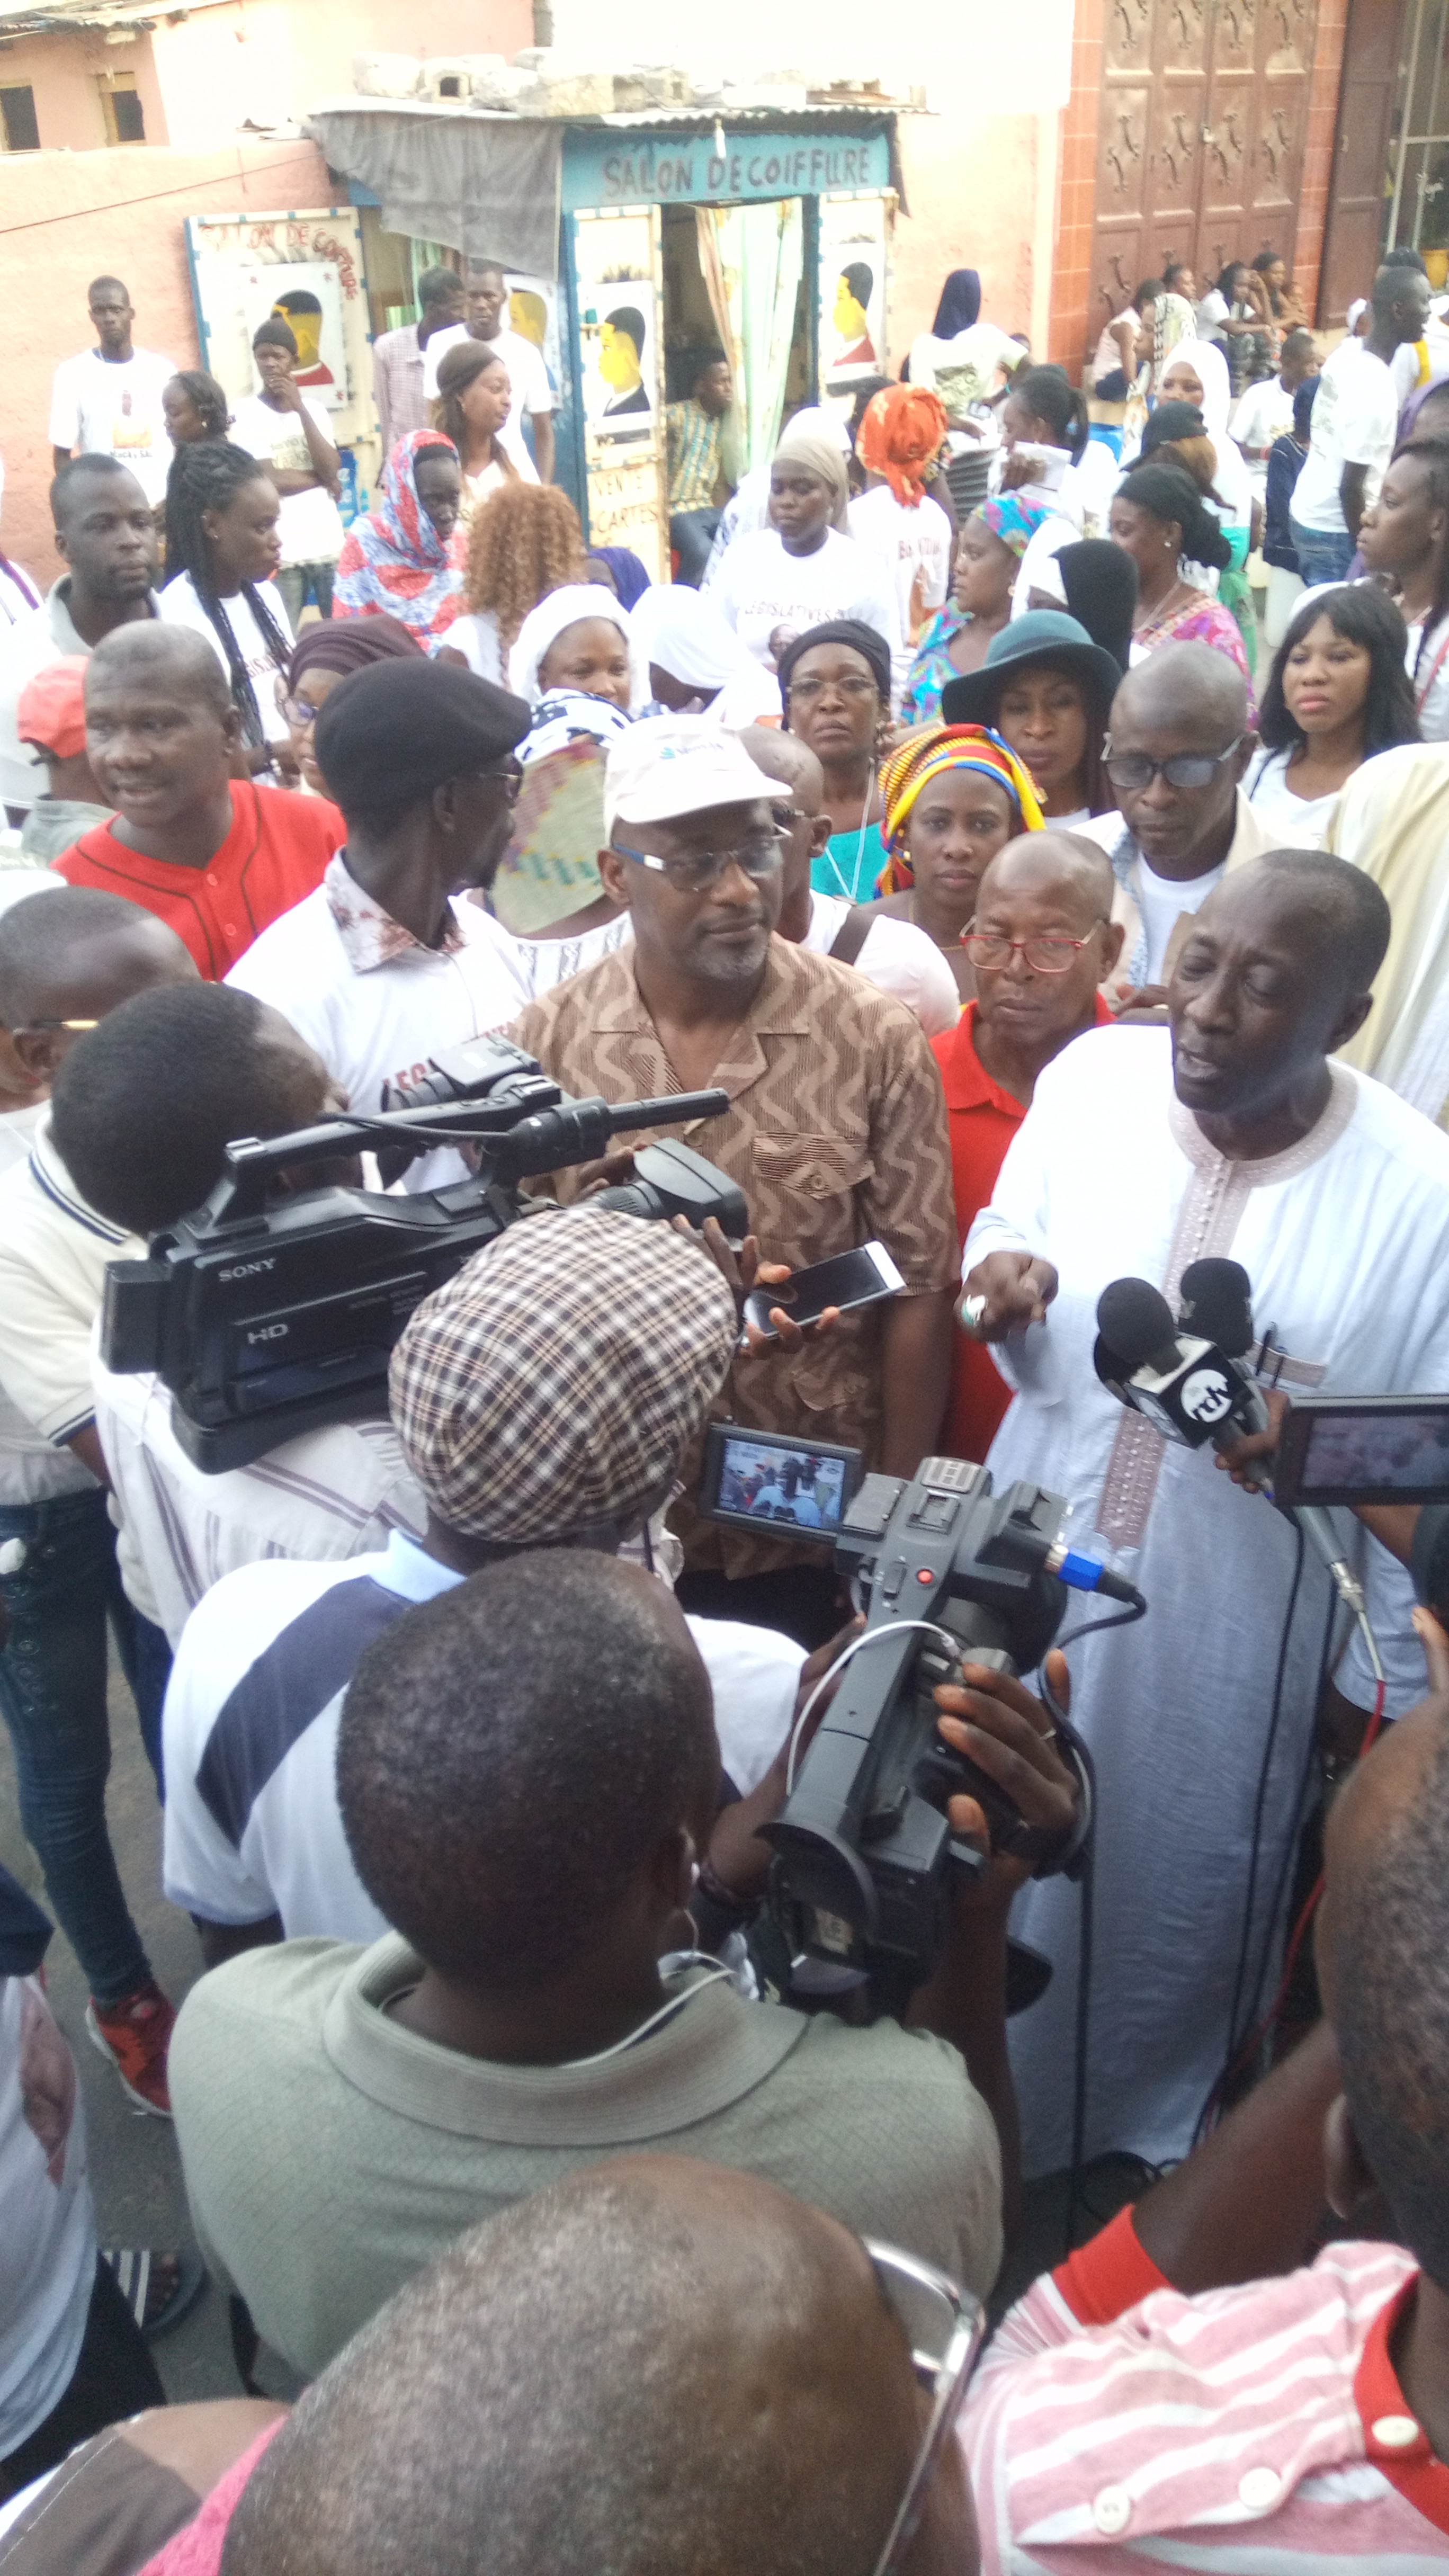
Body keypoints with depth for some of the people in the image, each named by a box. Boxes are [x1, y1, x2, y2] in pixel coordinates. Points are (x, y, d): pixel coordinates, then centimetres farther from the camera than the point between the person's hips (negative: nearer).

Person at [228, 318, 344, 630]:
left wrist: (300, 408, -7)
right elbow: (268, 478, -11)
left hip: (330, 545, 4)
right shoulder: (245, 413, 0)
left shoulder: (314, 409, 11)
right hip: (281, 553, -4)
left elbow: (331, 470, -4)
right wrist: (320, 479, -1)